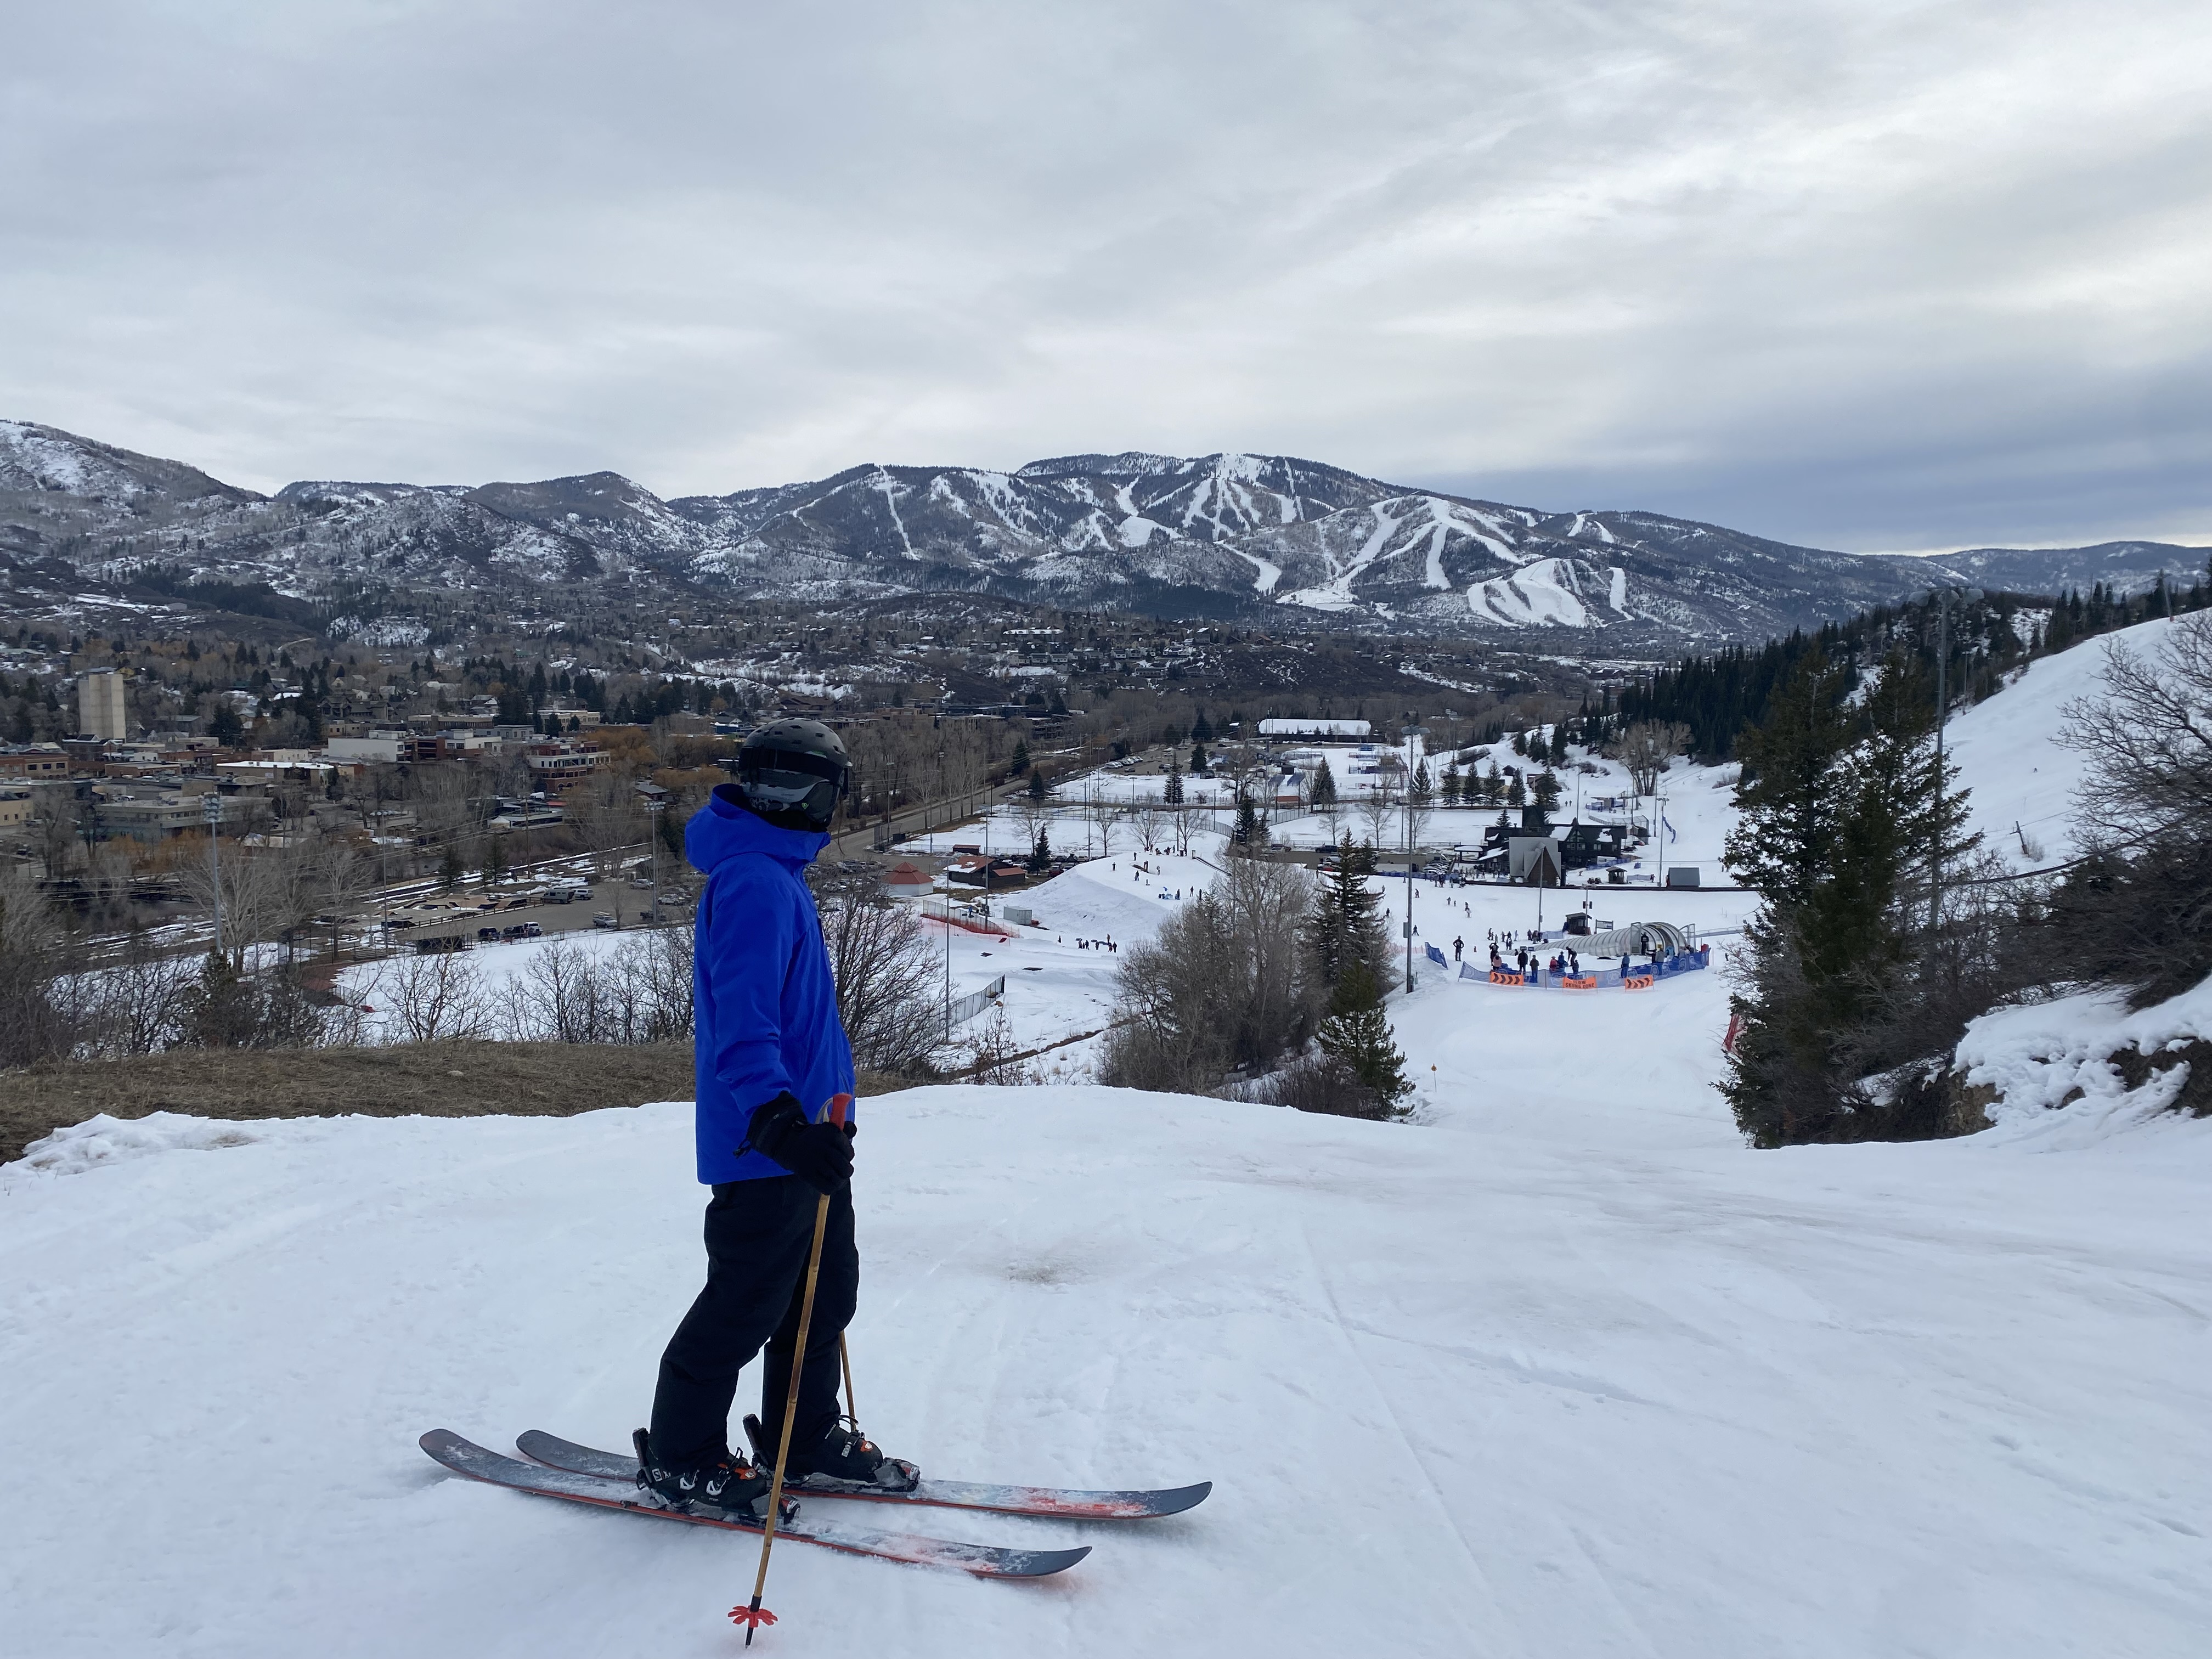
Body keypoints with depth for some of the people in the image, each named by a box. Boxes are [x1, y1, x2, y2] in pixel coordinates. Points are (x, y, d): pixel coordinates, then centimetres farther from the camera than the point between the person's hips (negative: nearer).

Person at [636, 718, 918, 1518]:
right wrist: (776, 1117, -40)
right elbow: (742, 1022, -29)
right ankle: (677, 1461, 17)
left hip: (804, 1129, 10)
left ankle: (807, 1440, 31)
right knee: (747, 1302, 1)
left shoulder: (775, 874, 14)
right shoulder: (755, 883, -20)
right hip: (766, 1144, -10)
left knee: (828, 1287, 17)